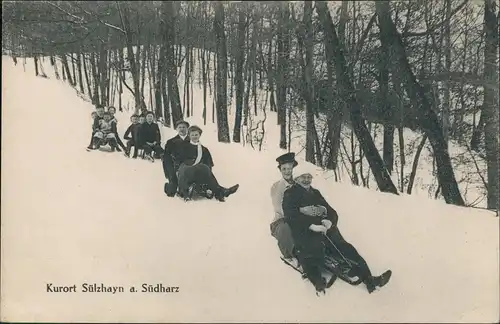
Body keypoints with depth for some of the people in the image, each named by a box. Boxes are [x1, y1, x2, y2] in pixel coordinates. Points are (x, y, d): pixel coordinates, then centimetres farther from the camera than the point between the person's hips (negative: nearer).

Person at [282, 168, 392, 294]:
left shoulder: (315, 193, 27)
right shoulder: (290, 194, 11)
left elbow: (332, 212, 20)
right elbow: (291, 215, -7)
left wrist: (330, 221, -5)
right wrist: (311, 225, -19)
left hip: (324, 228, 3)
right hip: (304, 231, -3)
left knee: (343, 247, -18)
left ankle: (368, 279, -24)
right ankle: (317, 280, -48)